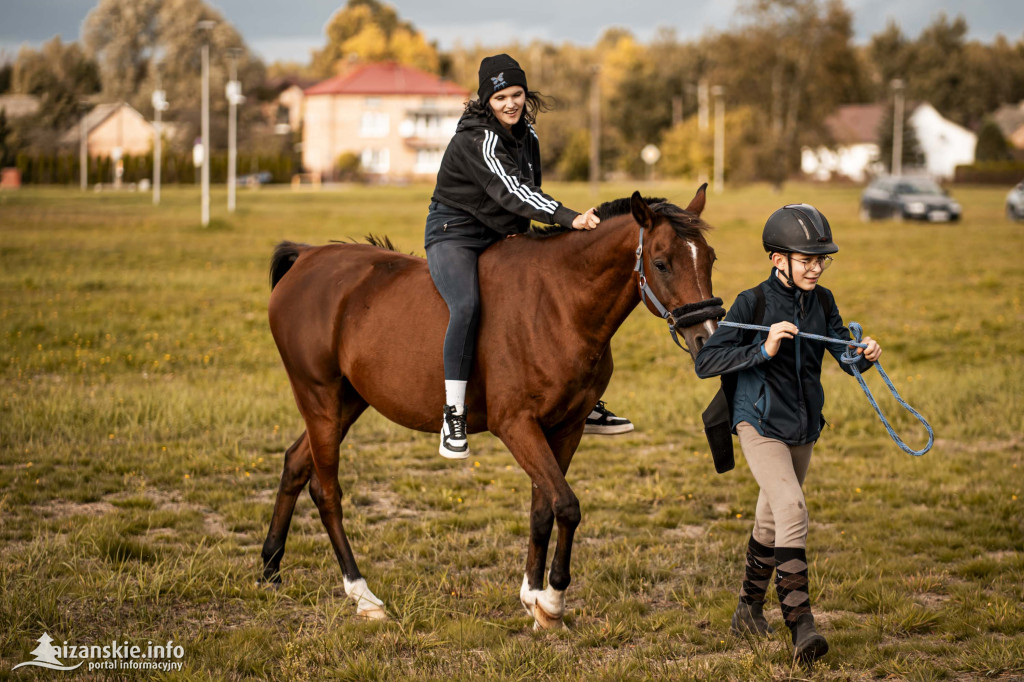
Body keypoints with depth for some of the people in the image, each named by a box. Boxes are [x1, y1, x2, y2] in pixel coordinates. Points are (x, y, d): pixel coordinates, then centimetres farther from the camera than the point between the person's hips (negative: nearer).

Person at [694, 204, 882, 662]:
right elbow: (705, 362, -18)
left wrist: (865, 355, -27)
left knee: (770, 523, 20)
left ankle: (749, 608, 40)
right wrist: (763, 351, -28)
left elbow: (844, 356, -5)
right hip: (759, 426, -6)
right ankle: (800, 626, -28)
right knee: (791, 507, -24)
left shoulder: (822, 302, 1)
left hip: (804, 429, 6)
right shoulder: (753, 303, -14)